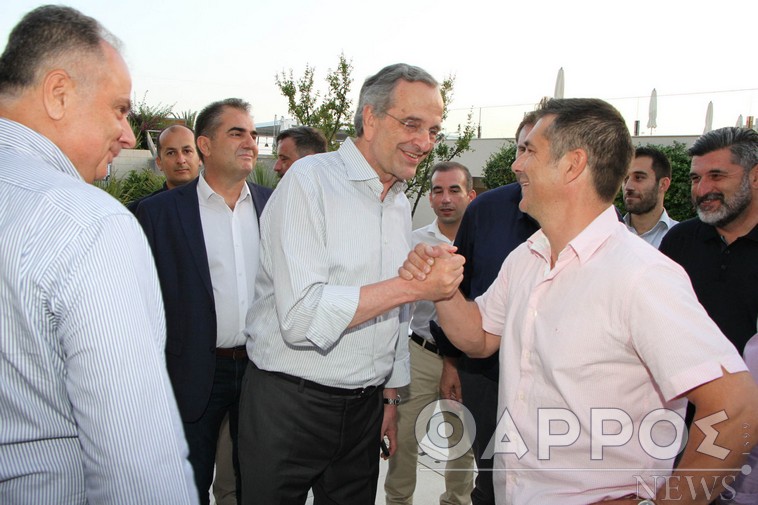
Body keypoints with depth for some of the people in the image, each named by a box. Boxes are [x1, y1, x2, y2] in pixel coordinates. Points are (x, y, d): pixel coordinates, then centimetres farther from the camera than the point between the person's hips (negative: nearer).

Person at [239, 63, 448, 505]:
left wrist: (391, 396, 18)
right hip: (290, 406, -6)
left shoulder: (401, 204, 9)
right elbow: (302, 316, -24)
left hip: (364, 407, 7)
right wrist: (410, 285, -24)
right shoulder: (310, 181, -15)